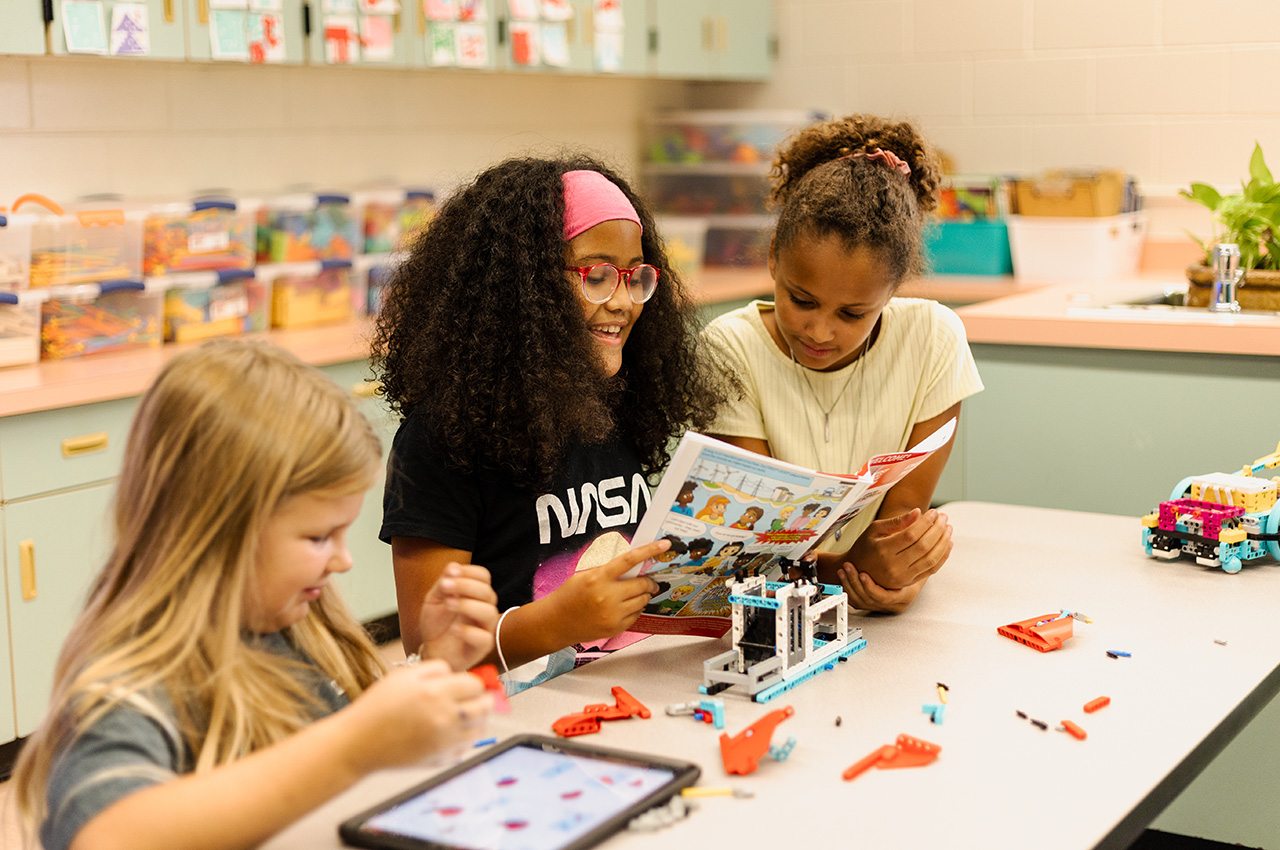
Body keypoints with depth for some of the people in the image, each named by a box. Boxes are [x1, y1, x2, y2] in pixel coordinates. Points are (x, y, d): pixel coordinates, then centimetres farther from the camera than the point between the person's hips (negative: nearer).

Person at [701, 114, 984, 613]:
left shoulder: (933, 340, -7)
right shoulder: (732, 349, -12)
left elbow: (905, 511, -4)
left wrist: (902, 573, -26)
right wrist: (846, 569, -32)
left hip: (879, 628, 3)